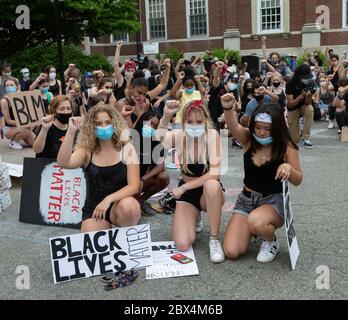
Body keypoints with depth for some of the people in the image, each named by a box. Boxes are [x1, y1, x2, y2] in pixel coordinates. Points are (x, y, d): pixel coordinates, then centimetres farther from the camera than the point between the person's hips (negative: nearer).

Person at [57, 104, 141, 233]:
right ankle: (106, 231, 13)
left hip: (120, 206, -1)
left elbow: (133, 186, -13)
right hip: (93, 208, 1)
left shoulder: (126, 149, -6)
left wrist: (108, 199, -27)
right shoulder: (86, 151, -3)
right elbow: (63, 163, -23)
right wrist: (71, 131, -30)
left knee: (127, 206, -35)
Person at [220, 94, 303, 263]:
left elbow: (298, 180, -4)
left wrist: (288, 168, -27)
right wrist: (228, 108, -48)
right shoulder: (249, 139, -5)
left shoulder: (287, 147, -10)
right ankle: (254, 230, 22)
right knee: (231, 252, -11)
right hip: (246, 199, 3)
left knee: (255, 222, -40)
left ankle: (271, 241, -2)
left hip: (274, 201, -3)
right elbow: (233, 126, -26)